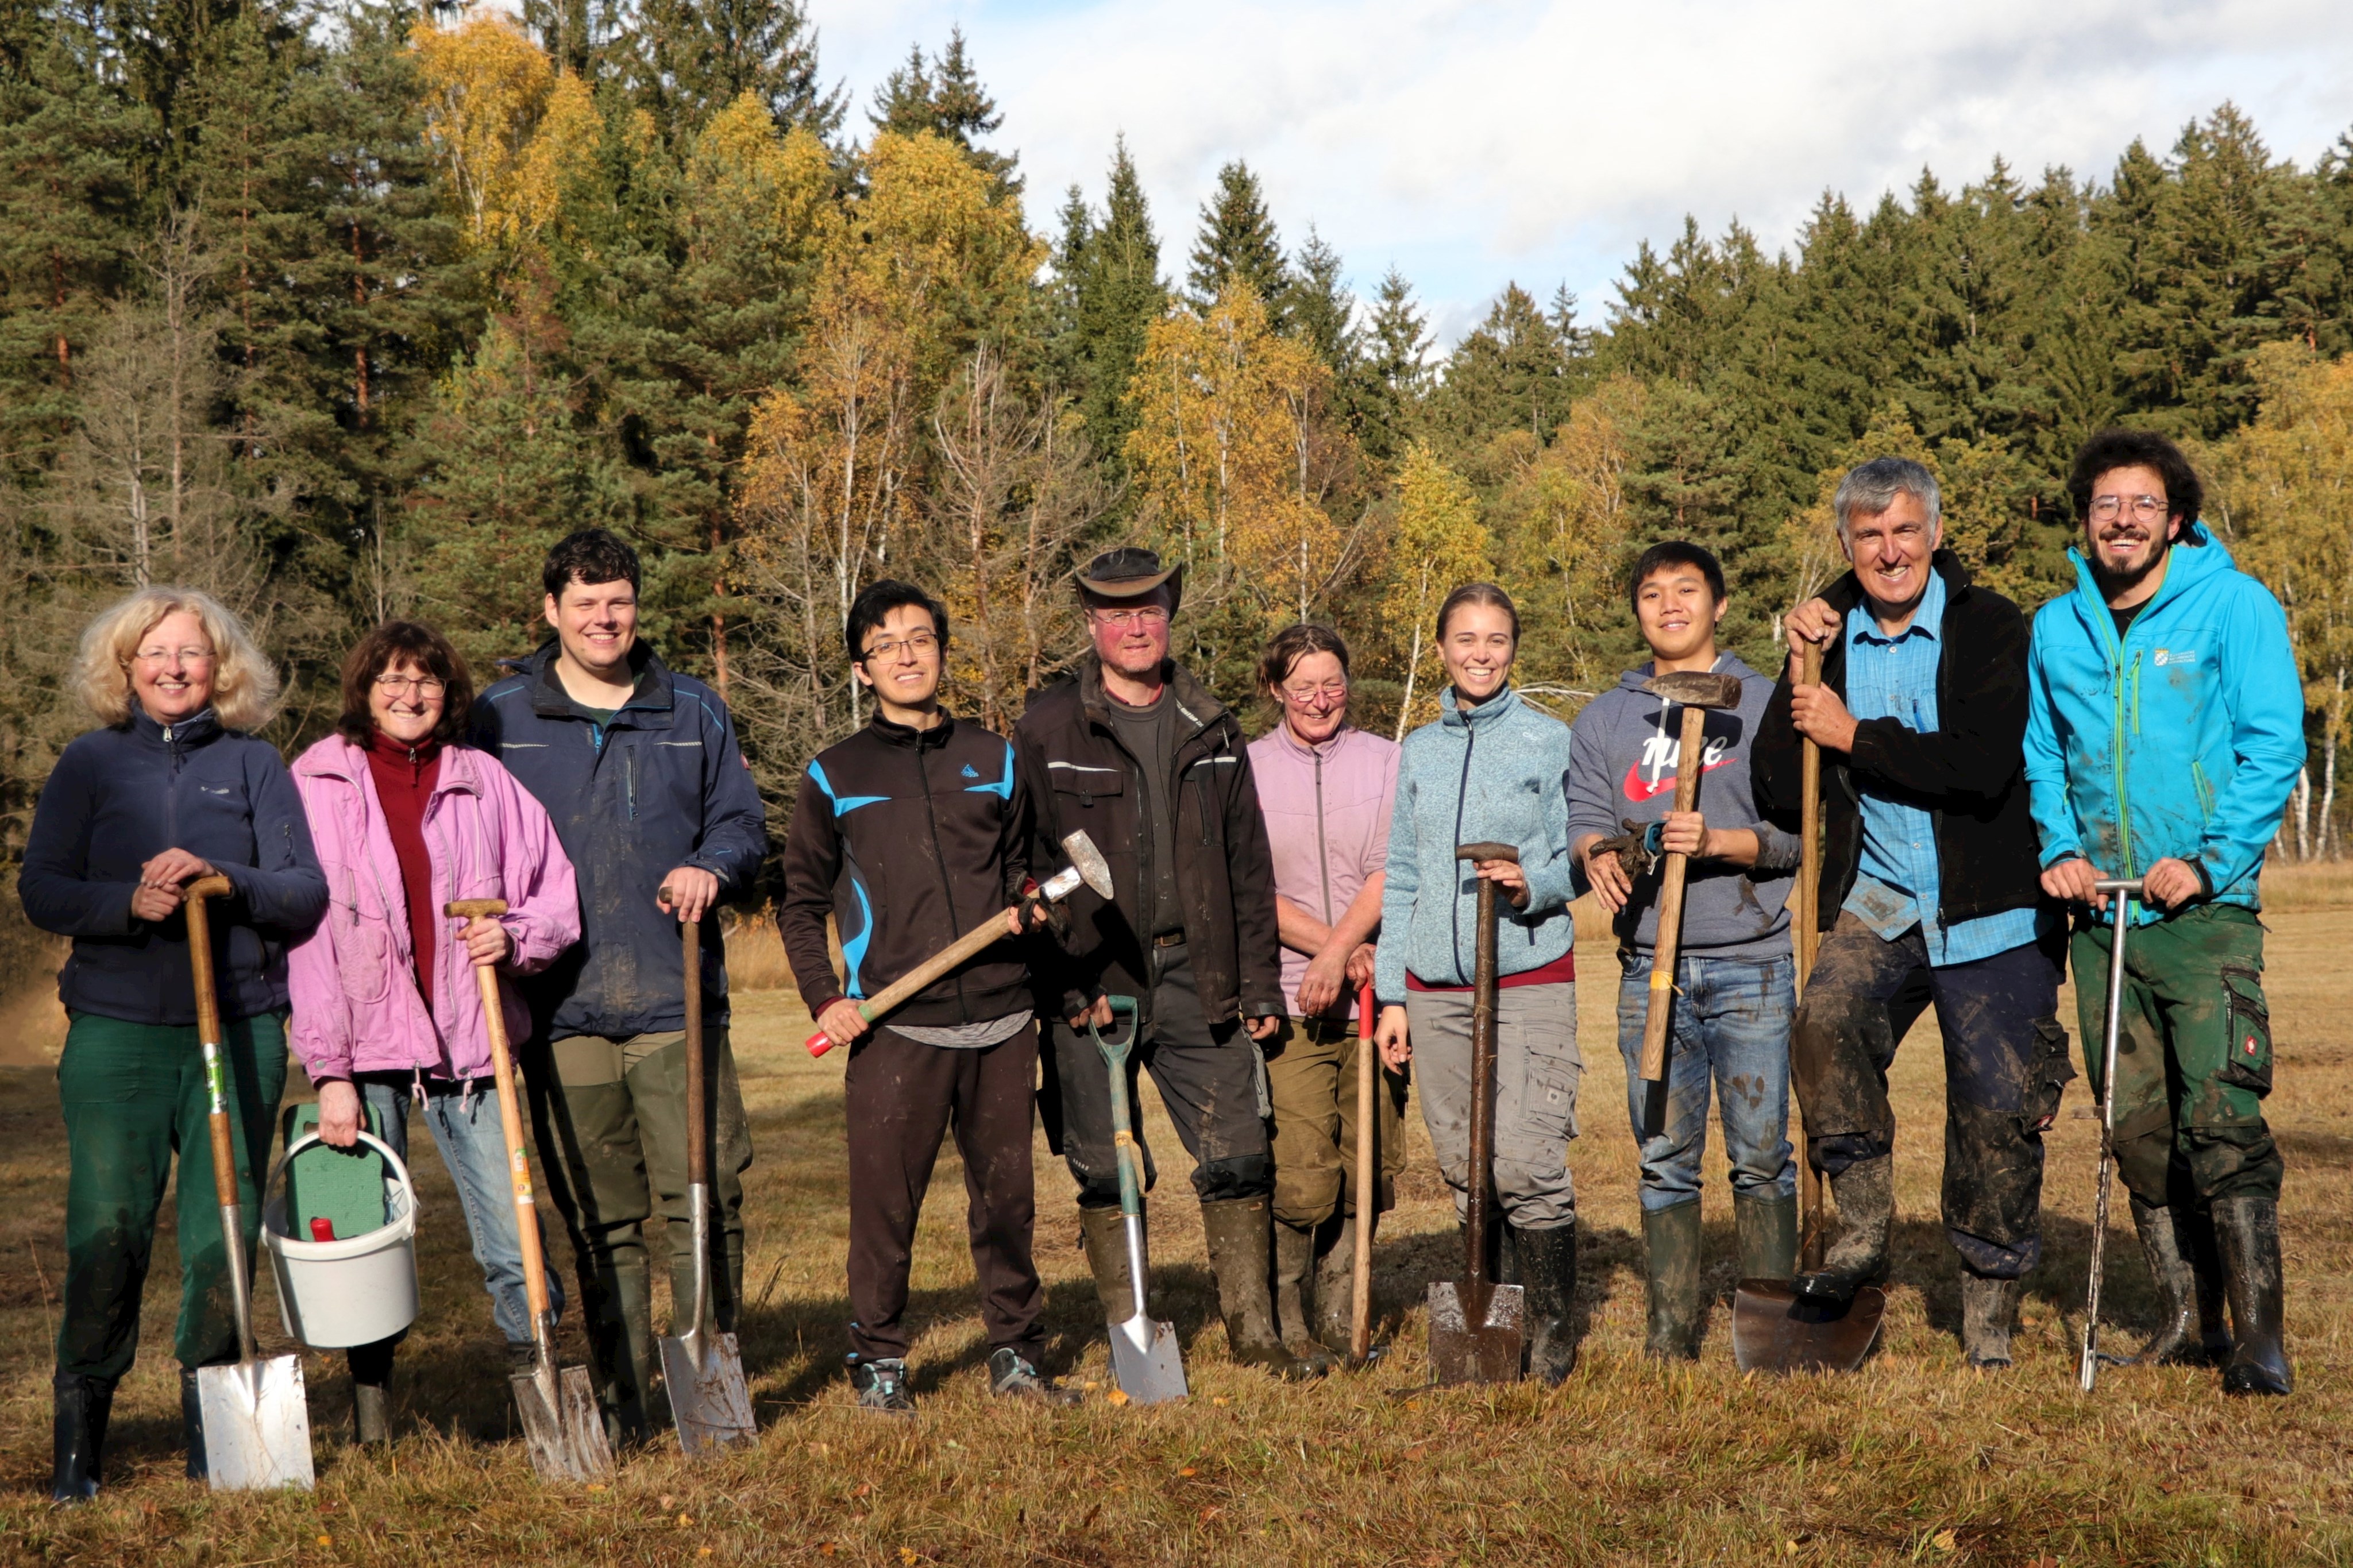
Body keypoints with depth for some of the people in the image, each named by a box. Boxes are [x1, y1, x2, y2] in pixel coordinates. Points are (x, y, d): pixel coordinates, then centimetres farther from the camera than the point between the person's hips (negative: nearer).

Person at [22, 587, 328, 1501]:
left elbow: (307, 894, 3)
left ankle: (213, 1440, 16)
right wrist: (128, 903, -14)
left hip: (240, 1030, 1)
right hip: (117, 1029, -1)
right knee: (107, 1233, -5)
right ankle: (78, 1449, 7)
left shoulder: (254, 765, 10)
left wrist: (221, 878, -15)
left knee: (225, 1236, 2)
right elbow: (41, 889, 4)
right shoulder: (91, 764, 10)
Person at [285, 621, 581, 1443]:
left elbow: (560, 895, 12)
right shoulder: (320, 783, 2)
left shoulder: (485, 781, 8)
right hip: (369, 1043, -1)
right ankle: (371, 1408, 18)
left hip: (470, 1040, 1)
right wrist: (329, 1071, -8)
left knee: (513, 1244, -2)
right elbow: (307, 933, -2)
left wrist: (514, 936, -10)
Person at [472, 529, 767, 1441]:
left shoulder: (692, 711, 13)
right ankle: (621, 1406, 14)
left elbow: (742, 821, 16)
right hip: (561, 1009, 0)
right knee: (599, 1221, 5)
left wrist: (710, 868, -5)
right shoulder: (501, 718, 8)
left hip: (676, 999, 1)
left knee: (707, 1198, -5)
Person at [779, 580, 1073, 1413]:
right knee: (884, 1200, -2)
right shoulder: (834, 775, 7)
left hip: (1002, 1019, 2)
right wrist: (823, 997, -2)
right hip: (893, 1027, -2)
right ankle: (879, 1361, 13)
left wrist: (1023, 908, 0)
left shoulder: (995, 760, 14)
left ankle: (1017, 1352, 20)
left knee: (1006, 1194, 7)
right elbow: (801, 904, 10)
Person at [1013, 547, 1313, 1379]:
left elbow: (1249, 866, 13)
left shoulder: (1211, 728, 11)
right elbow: (1028, 866, -4)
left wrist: (1259, 984, 8)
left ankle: (1253, 1331, 16)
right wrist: (1068, 987, -11)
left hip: (1196, 975, 3)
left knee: (1239, 1159, 3)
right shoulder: (1048, 728, -1)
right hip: (1095, 984, -3)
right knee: (1105, 1173, 4)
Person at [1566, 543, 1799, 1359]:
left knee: (1760, 1153, -2)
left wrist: (1719, 842, -18)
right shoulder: (1604, 718, 16)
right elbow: (1585, 822, 8)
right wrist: (1598, 856, -15)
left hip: (1752, 963, -2)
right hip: (1651, 965, 3)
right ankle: (1671, 1328, 11)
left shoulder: (1766, 702, 5)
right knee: (1664, 1158, 4)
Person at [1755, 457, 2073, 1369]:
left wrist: (1852, 735, -13)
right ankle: (1864, 1229, -13)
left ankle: (1990, 1303, 18)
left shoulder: (1993, 629, -6)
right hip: (1877, 901, 3)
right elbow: (1778, 794, 3)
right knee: (1827, 1024, -26)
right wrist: (1799, 669, -6)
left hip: (1988, 912, -2)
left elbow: (1981, 765, -20)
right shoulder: (1828, 636, 7)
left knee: (1996, 1107, 1)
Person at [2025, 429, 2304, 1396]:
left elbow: (2274, 746, -6)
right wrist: (2059, 848, 2)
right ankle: (2188, 1317, 20)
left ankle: (2260, 1337, -5)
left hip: (2207, 913, -4)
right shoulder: (2056, 628, 11)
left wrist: (2209, 861, -14)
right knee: (2139, 1132, 8)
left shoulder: (2235, 607, -2)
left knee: (2223, 1123, -11)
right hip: (2102, 915, 5)